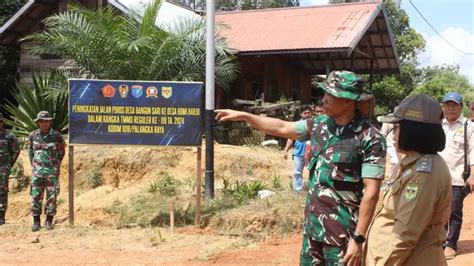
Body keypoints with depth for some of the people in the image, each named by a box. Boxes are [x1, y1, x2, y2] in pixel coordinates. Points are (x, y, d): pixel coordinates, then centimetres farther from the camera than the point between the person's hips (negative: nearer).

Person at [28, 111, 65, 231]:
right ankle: (36, 221, 9)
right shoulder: (33, 136, 3)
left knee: (52, 197, 0)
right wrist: (34, 165, 14)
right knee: (36, 196, 1)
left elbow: (61, 153, 9)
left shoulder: (57, 136, -4)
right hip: (37, 171, 2)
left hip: (52, 171, -1)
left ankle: (49, 221, 9)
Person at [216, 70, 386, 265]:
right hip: (312, 224, 7)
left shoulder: (370, 139, -15)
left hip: (341, 232, -7)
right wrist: (244, 116, 17)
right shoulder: (320, 124, 4)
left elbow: (371, 192, -17)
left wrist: (358, 238, -19)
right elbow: (282, 128, 18)